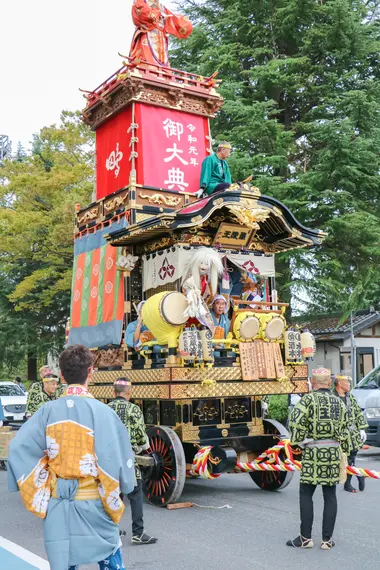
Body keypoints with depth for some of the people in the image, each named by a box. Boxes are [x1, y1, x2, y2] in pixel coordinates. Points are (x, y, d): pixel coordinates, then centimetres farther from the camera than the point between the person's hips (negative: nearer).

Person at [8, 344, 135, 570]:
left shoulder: (49, 411, -5)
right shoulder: (101, 411, -13)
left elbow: (20, 449, -8)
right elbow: (116, 457, -15)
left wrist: (39, 492, 2)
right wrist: (114, 498, 2)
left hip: (57, 503, 2)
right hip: (93, 501, -2)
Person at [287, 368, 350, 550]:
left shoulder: (308, 399, -7)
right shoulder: (339, 402, 10)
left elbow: (296, 422, -17)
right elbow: (344, 429, 14)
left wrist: (299, 441, -3)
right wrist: (343, 449, 23)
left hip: (313, 452, -5)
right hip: (334, 451, 5)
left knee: (306, 494, 4)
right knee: (330, 496, 9)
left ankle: (305, 538, 7)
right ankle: (327, 539, 12)